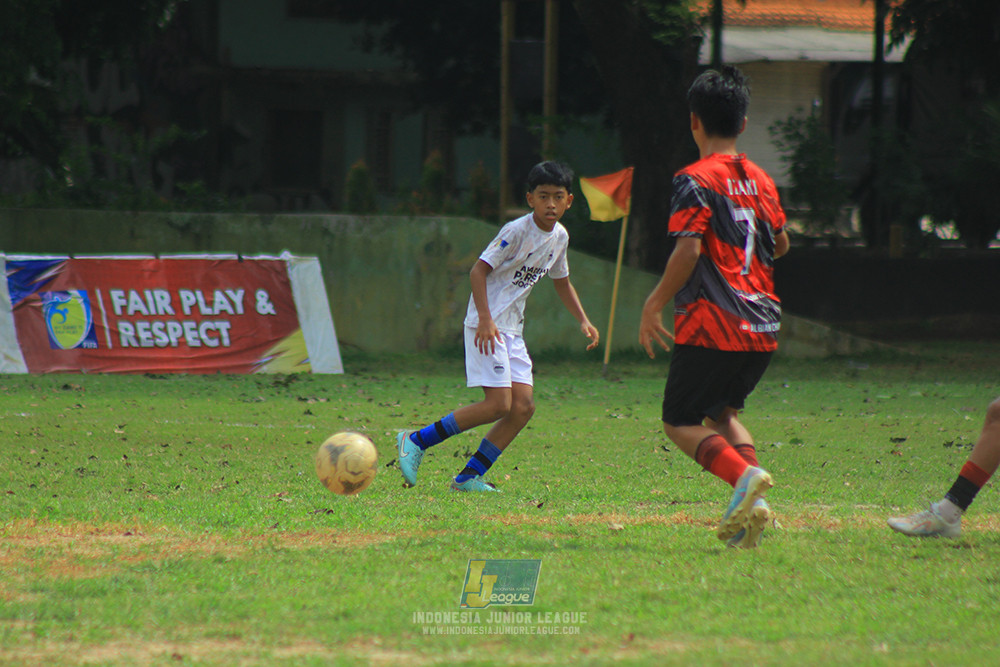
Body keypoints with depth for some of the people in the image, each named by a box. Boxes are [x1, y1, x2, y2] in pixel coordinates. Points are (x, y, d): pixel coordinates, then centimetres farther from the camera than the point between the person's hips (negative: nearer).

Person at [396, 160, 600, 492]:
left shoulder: (560, 237, 10)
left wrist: (584, 321, 17)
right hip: (487, 324, -8)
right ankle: (416, 440, -7)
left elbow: (562, 282, 27)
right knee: (499, 403, -16)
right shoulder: (517, 231, -15)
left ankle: (469, 476, 1)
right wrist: (486, 319, -28)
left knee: (523, 406, -3)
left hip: (511, 329, 8)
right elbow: (478, 270, -18)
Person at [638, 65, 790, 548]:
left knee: (680, 421, 4)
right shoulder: (760, 181, 12)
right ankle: (750, 506, 1)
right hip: (762, 327, 7)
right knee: (721, 411, 23)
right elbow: (780, 245, 24)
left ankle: (744, 475, -24)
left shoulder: (696, 181, -9)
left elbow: (688, 250, -19)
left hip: (711, 323, -7)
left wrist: (654, 305, -9)